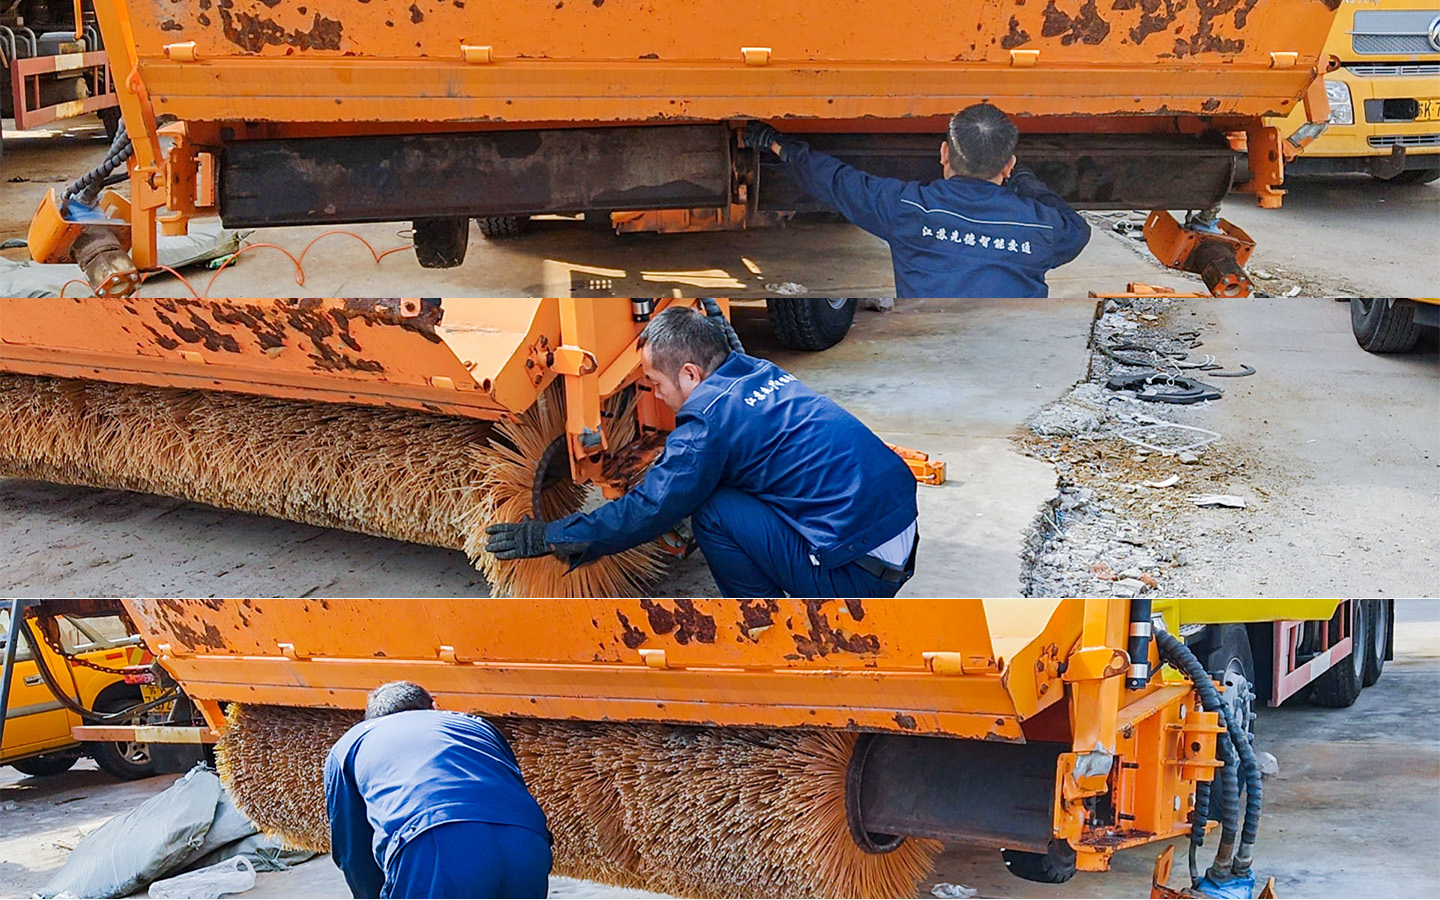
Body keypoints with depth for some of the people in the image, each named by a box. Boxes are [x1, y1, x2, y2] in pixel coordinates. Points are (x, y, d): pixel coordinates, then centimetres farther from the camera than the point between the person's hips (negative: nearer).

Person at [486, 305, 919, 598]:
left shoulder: (712, 414, -12)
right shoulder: (763, 373, 14)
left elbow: (648, 511, -6)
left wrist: (551, 537, 5)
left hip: (858, 576, -9)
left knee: (714, 513, -9)